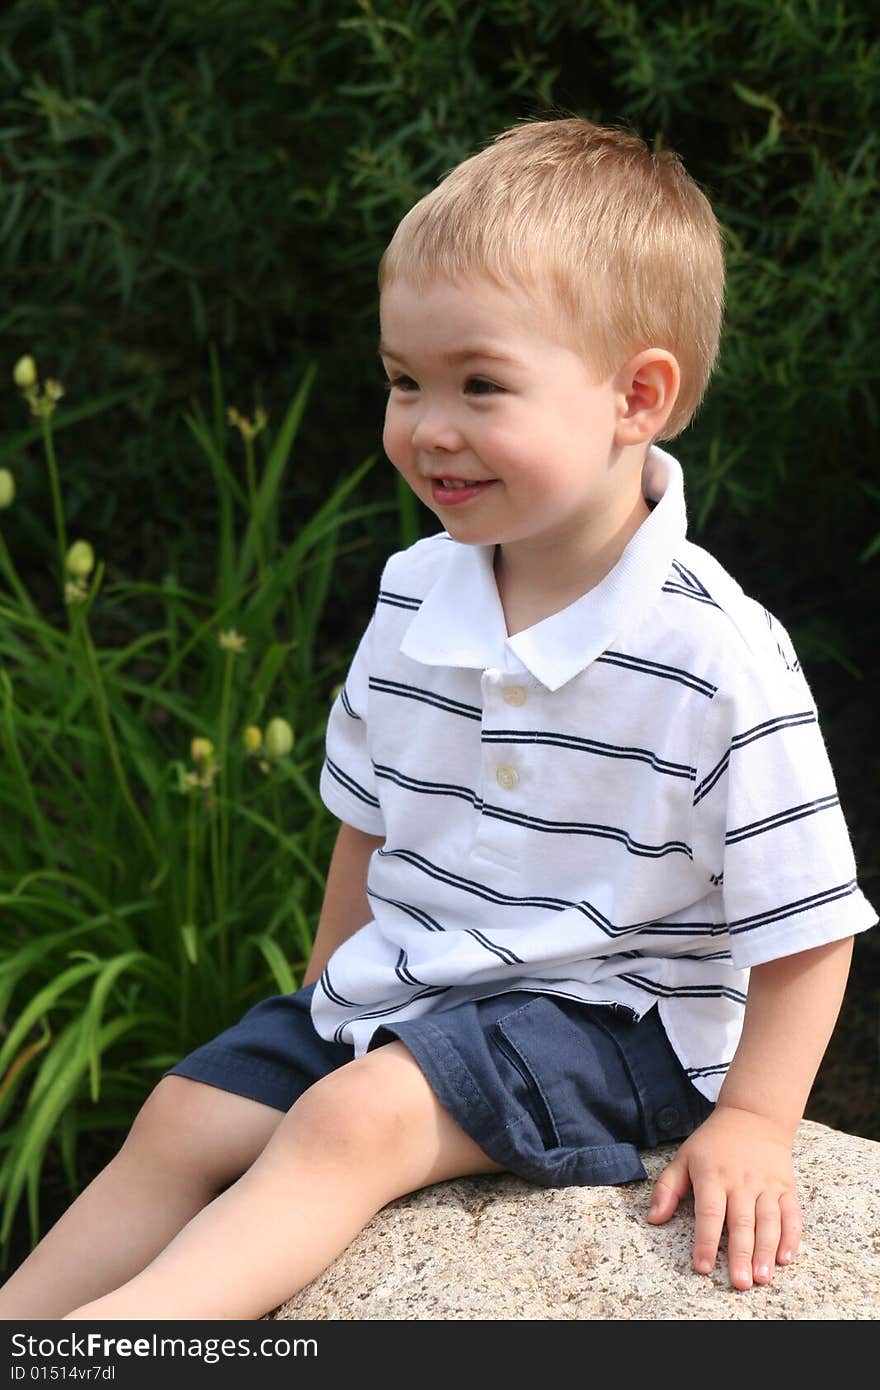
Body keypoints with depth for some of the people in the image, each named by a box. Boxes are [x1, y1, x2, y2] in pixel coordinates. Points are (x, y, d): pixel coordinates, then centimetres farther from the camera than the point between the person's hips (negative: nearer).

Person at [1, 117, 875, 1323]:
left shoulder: (719, 660, -20)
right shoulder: (414, 594, 0)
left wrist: (750, 1124, -13)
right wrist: (328, 1002, 13)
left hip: (602, 1015, -7)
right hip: (395, 990, 7)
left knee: (359, 1118, -29)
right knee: (186, 1120, -5)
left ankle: (118, 1327, -38)